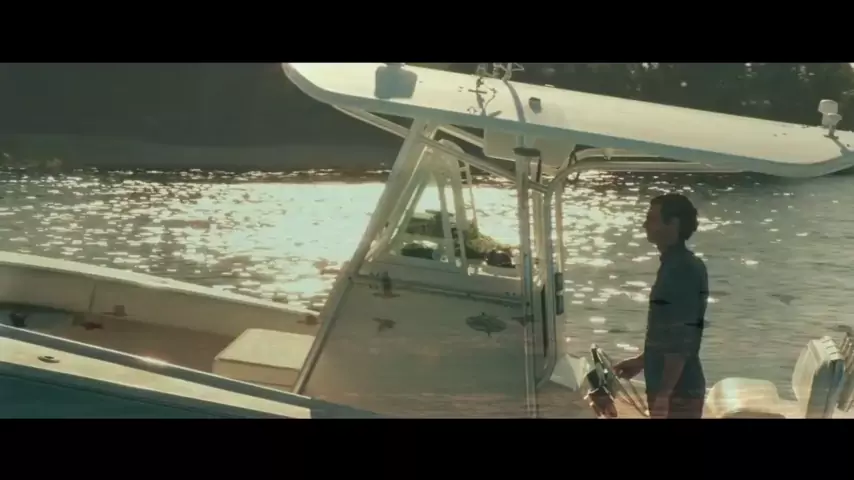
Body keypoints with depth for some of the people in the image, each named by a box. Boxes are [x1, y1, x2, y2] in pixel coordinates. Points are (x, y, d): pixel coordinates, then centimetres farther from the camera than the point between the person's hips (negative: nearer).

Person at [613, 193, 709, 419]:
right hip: (671, 389, 10)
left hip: (678, 392, -10)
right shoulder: (673, 266, 12)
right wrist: (641, 361, 26)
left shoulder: (683, 270, -17)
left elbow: (682, 339, -22)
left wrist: (664, 393, -24)